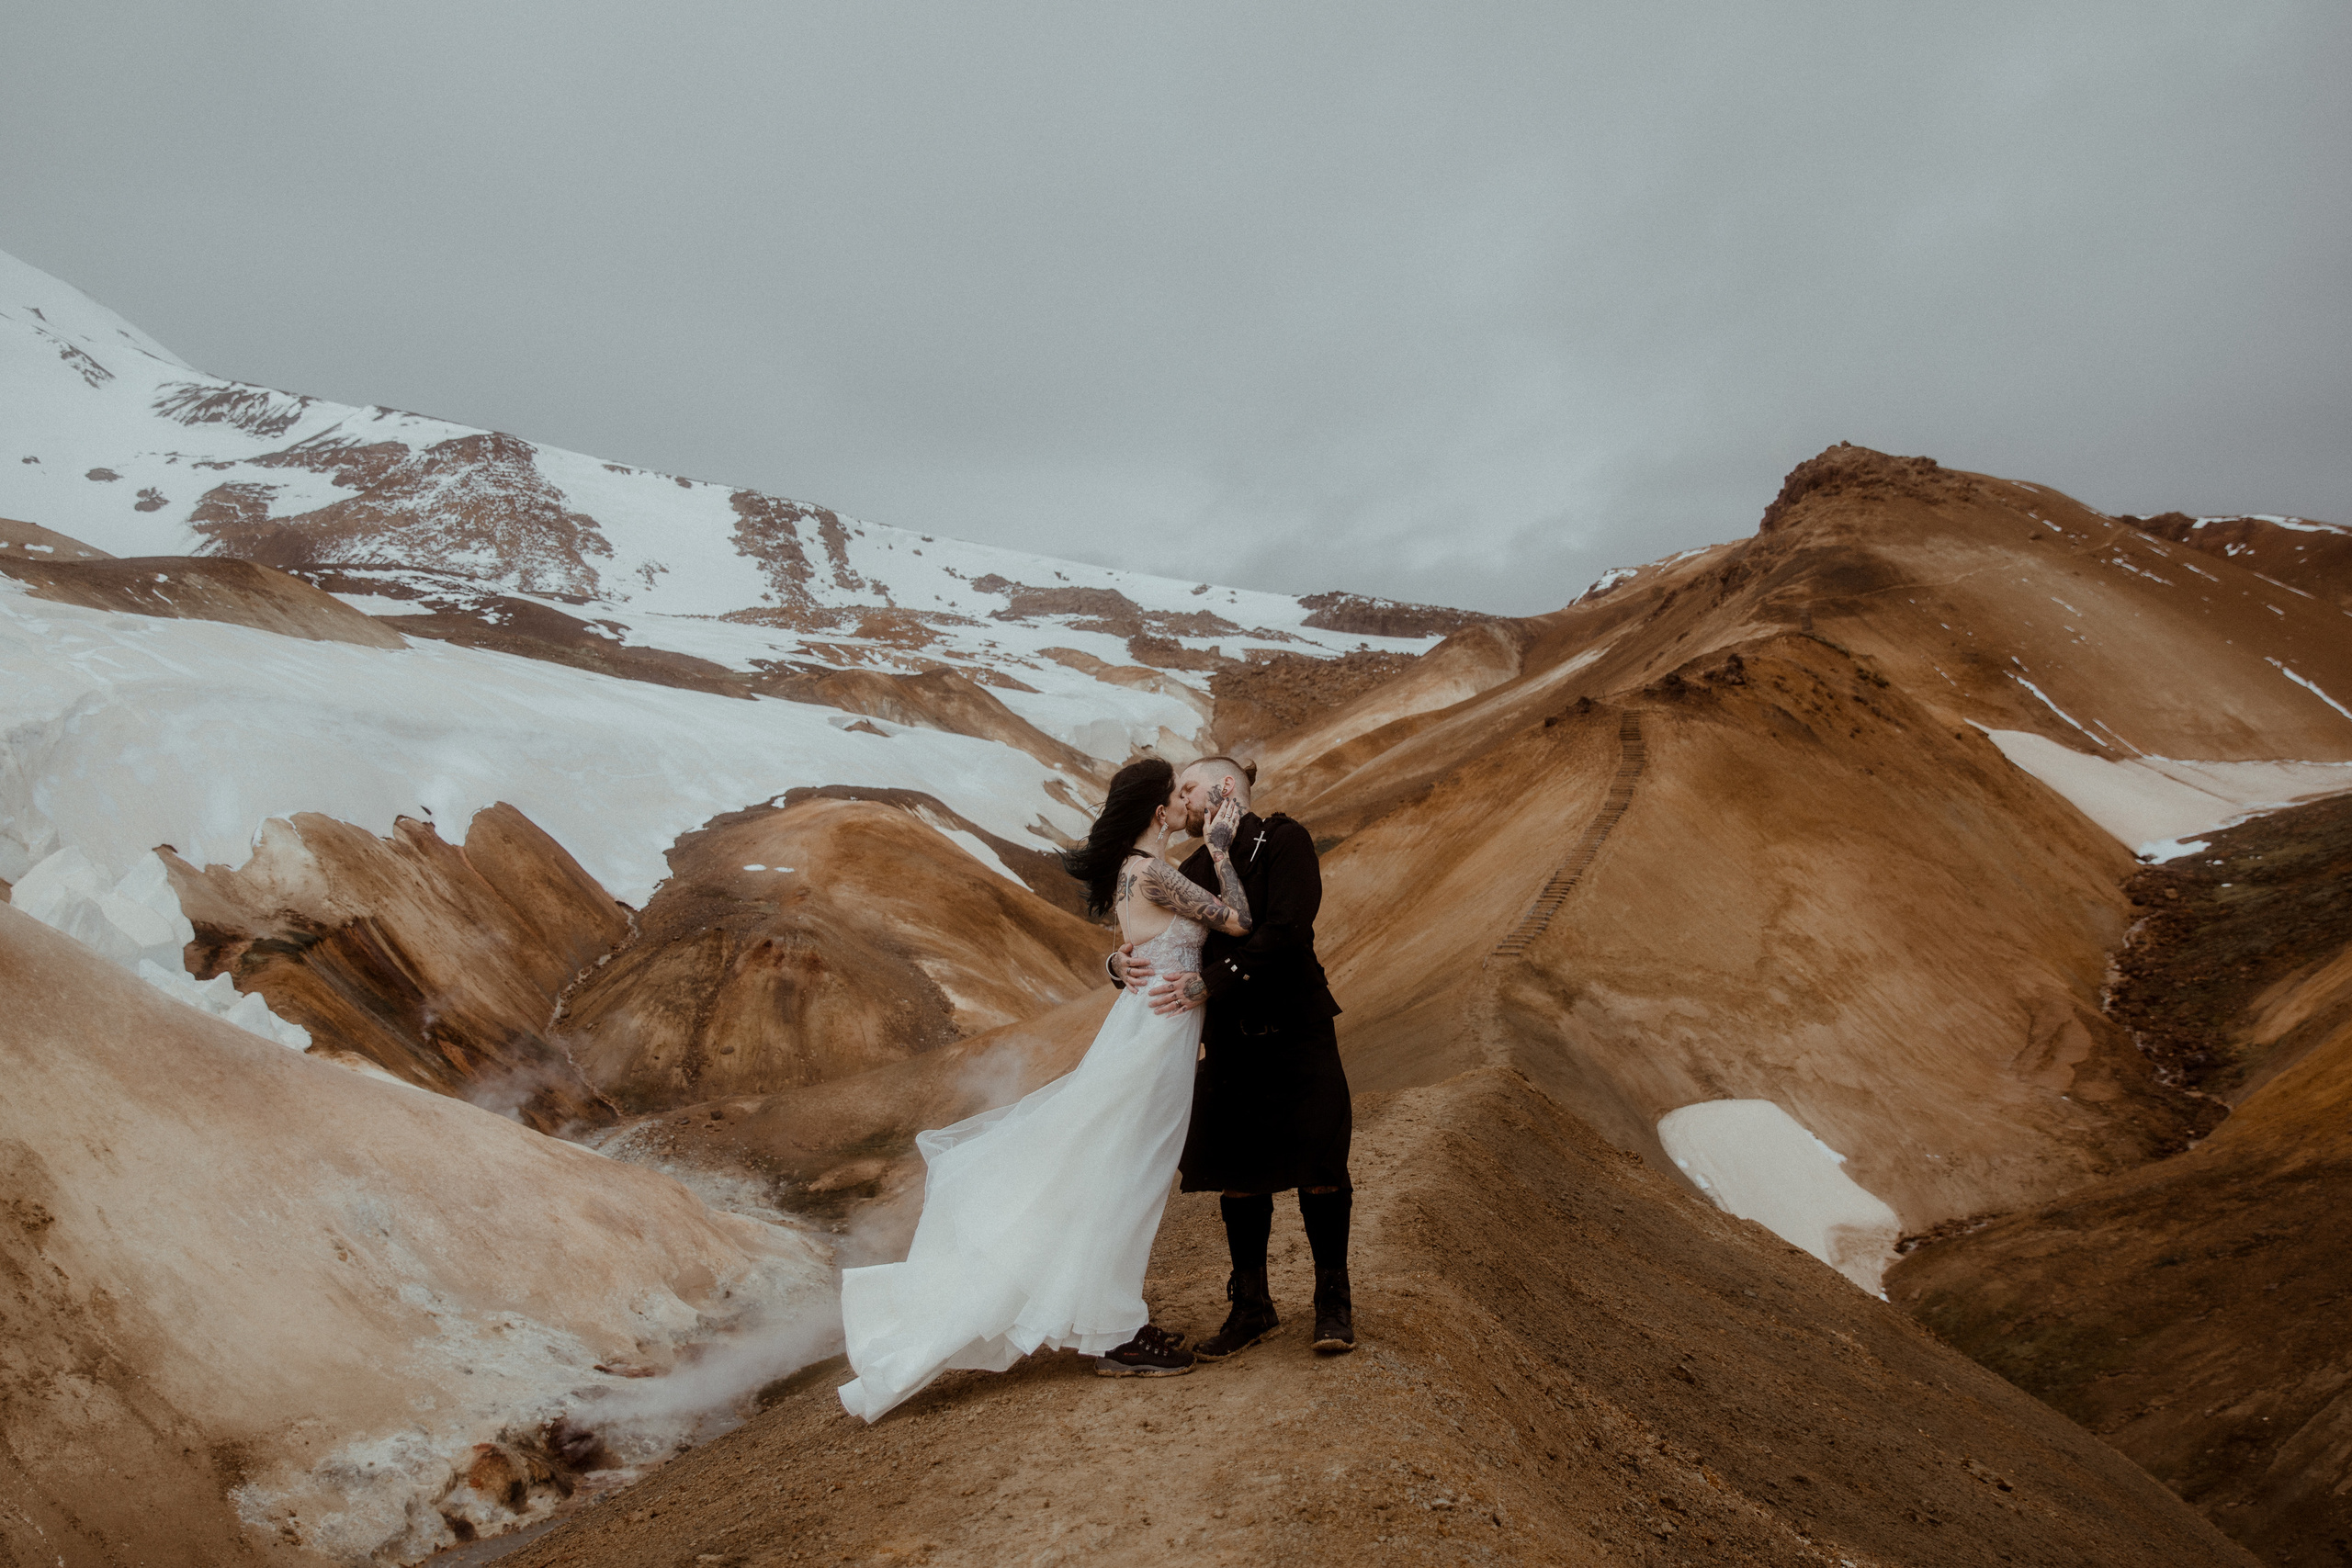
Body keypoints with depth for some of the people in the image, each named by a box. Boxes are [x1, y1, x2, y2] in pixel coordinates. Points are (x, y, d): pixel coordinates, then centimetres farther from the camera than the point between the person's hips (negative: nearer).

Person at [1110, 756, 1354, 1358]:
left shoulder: (1283, 840, -8)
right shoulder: (1194, 871, 10)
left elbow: (1286, 930, -21)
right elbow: (1160, 946, 9)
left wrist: (1206, 982, -25)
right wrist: (1122, 962, -15)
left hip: (1297, 1033, -5)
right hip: (1230, 1040, 5)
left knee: (1317, 1170, -2)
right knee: (1238, 1176, 7)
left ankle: (1333, 1302, 16)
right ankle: (1251, 1306, 22)